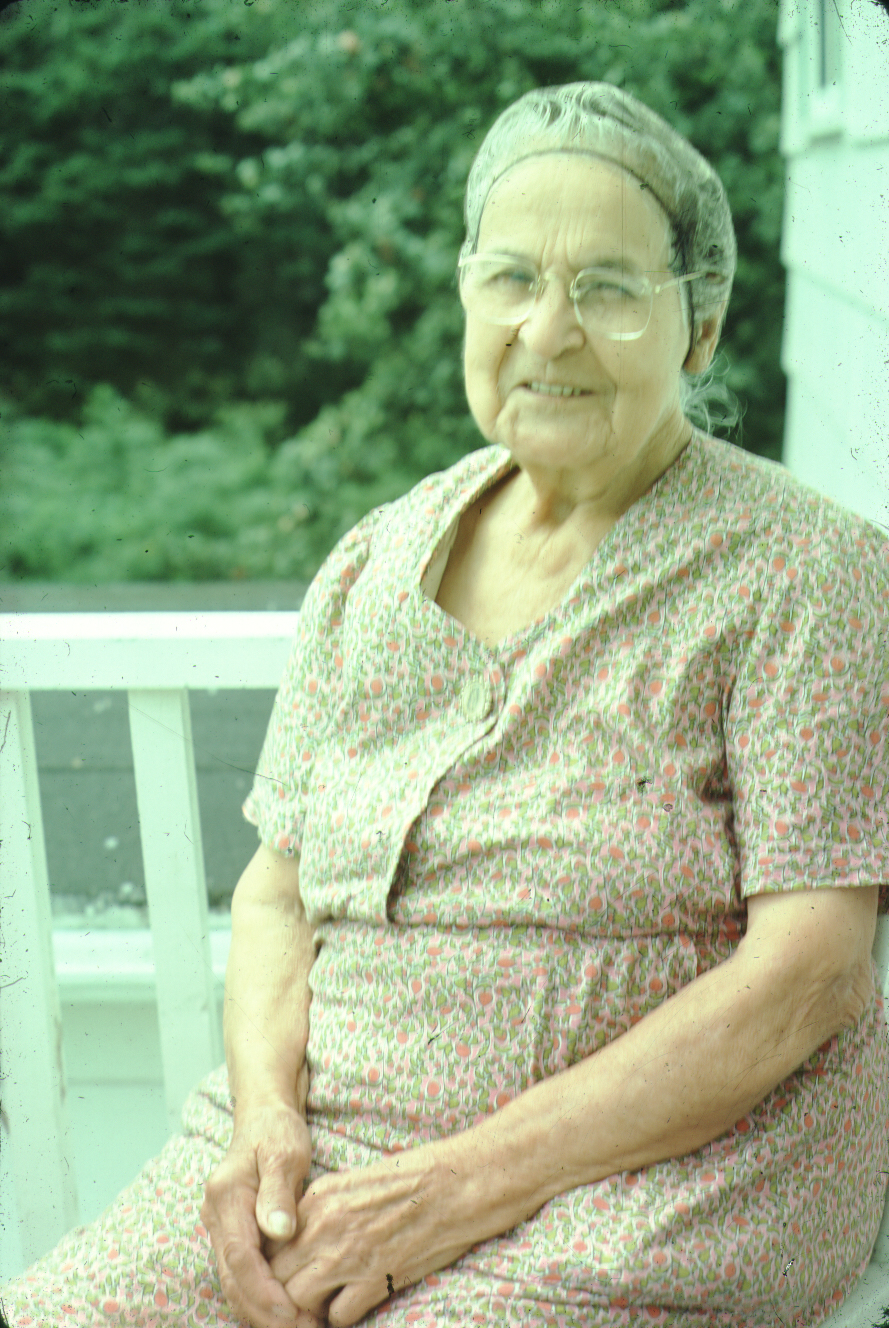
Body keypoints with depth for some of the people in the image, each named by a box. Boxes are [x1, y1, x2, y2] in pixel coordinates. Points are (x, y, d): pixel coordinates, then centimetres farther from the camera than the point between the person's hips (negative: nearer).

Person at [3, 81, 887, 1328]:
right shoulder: (371, 563, 10)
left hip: (659, 1171, -4)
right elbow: (277, 890, 12)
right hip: (330, 1154, 4)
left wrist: (468, 1188, -16)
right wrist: (265, 1117, -9)